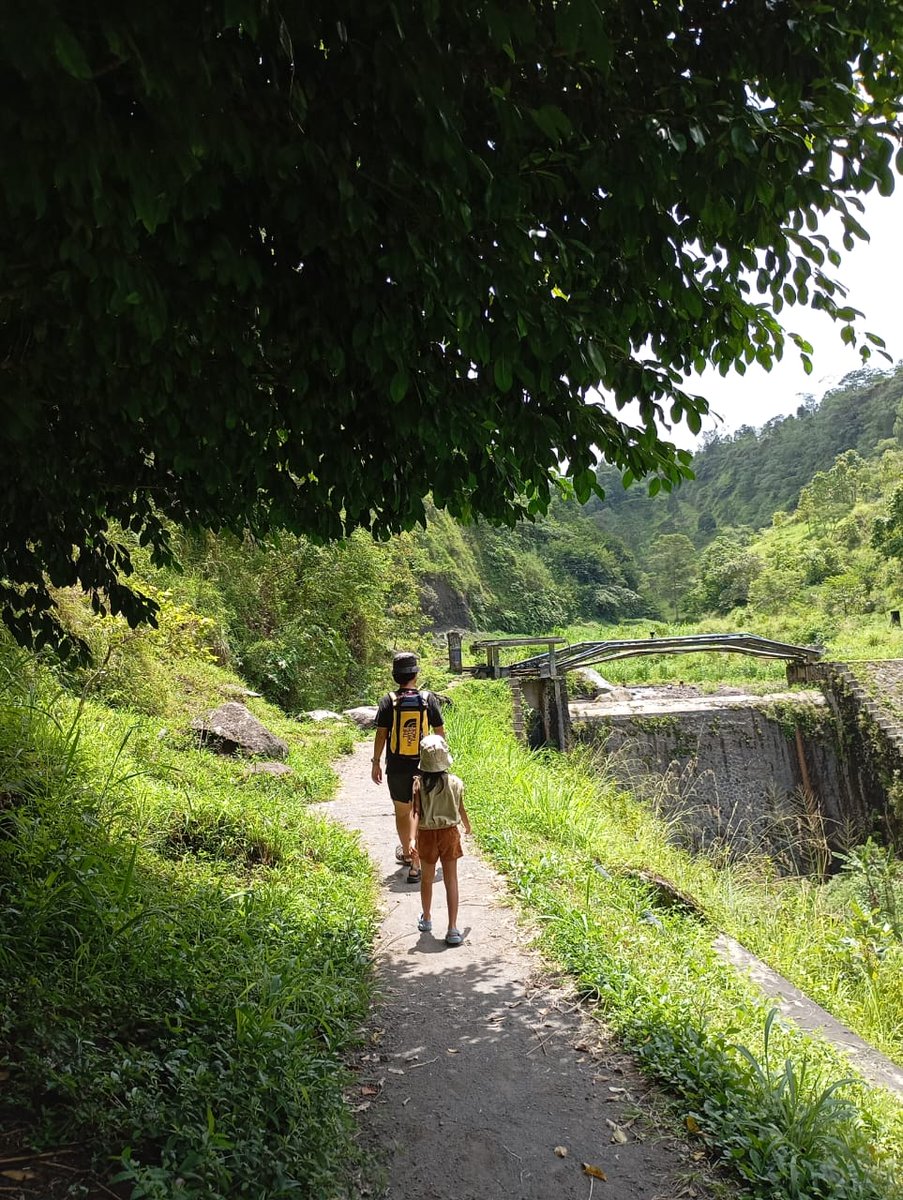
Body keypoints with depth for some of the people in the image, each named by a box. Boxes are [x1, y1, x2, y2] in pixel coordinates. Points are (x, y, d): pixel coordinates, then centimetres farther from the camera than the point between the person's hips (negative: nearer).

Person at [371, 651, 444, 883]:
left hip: (397, 768, 0)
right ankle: (415, 865, 5)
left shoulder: (389, 701, -9)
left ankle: (407, 853, 37)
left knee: (402, 812, 18)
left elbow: (381, 735, -8)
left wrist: (375, 762, 3)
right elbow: (440, 732, 0)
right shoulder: (428, 698, -6)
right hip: (424, 766, 0)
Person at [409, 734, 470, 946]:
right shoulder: (455, 783, -9)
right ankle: (452, 929, 4)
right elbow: (461, 809, 2)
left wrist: (412, 838, -25)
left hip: (427, 835, 0)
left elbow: (416, 812, -22)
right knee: (451, 881, 7)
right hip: (449, 833, 0)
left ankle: (426, 919, 38)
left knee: (427, 879, 20)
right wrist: (467, 826, 21)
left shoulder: (418, 783, -14)